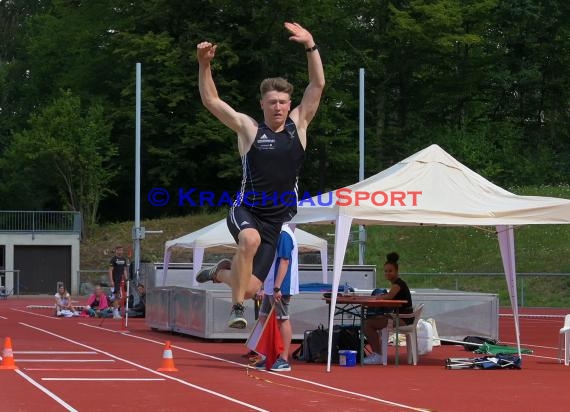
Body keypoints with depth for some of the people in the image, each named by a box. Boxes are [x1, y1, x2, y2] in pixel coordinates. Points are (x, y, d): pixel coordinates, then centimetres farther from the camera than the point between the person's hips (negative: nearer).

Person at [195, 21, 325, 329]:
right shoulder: (249, 129, -1)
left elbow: (318, 86, -2)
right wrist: (204, 64, -16)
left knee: (250, 288, 0)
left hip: (277, 219, 3)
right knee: (250, 239, -40)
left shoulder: (298, 125, 5)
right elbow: (211, 101, -4)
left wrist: (311, 47, -13)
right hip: (246, 211, -3)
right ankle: (237, 308, -26)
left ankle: (221, 272, 38)